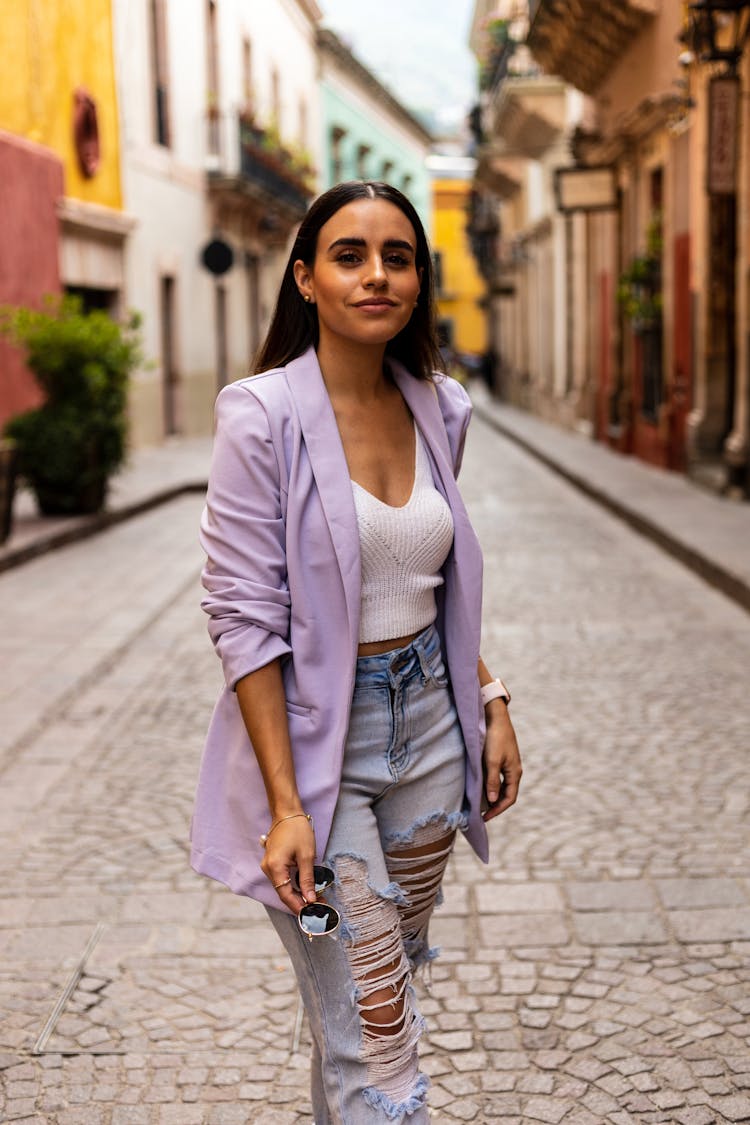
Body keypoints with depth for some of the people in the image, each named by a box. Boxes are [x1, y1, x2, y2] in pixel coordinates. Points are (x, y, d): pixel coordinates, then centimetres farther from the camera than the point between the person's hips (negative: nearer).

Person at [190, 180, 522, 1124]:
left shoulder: (438, 409, 4)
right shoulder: (262, 416, -14)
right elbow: (244, 618, -16)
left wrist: (492, 701, 9)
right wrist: (287, 806, -19)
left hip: (427, 724, 6)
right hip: (313, 735, -6)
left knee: (383, 980, 18)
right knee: (377, 1041, -3)